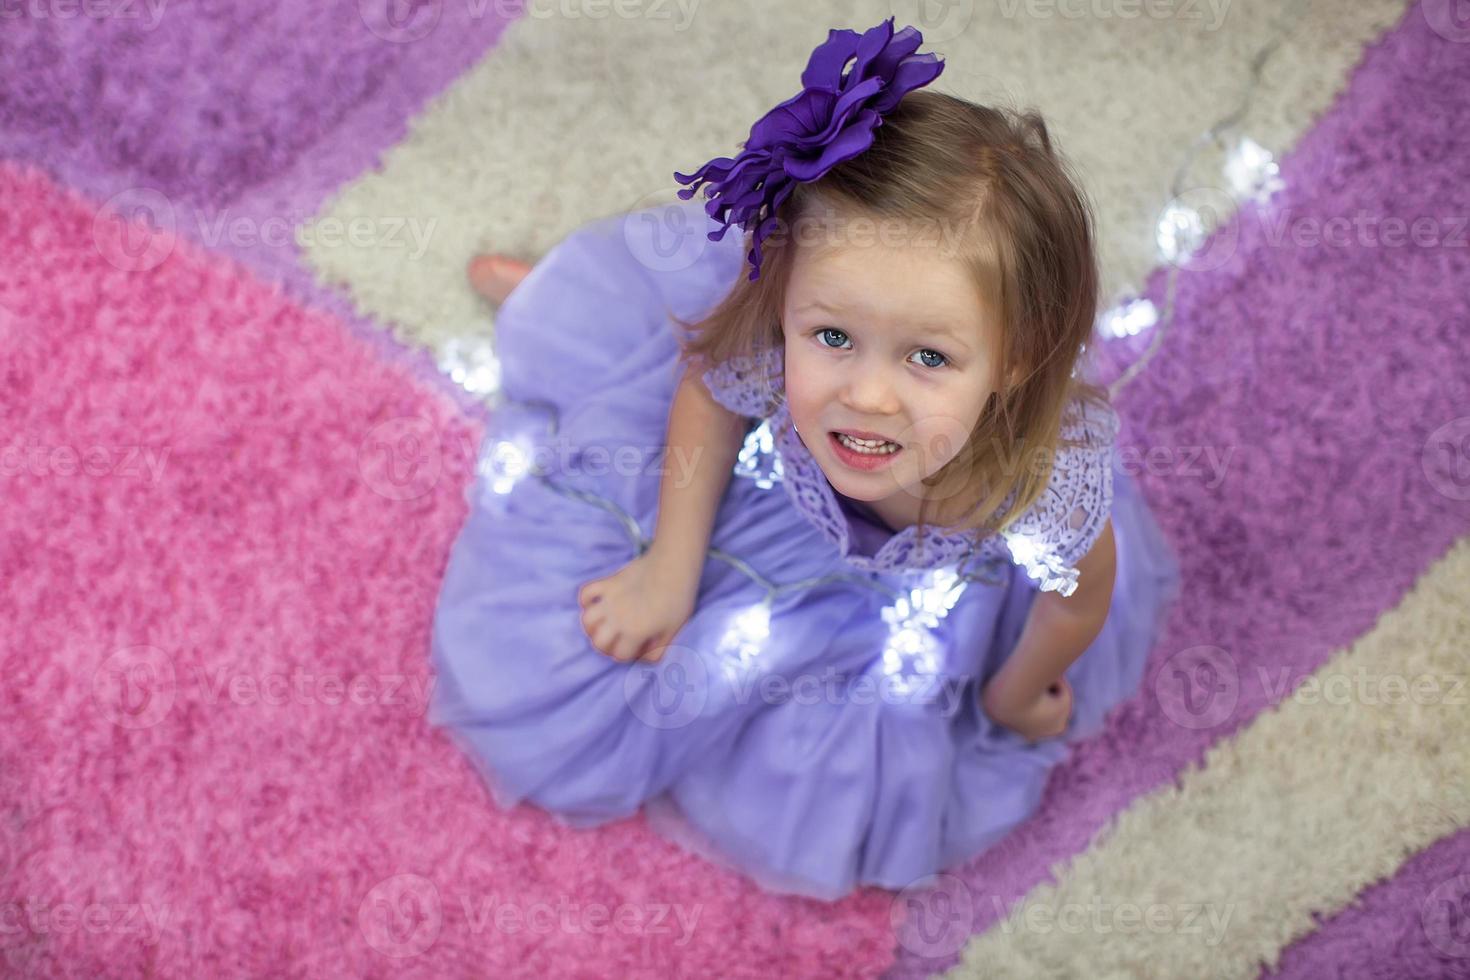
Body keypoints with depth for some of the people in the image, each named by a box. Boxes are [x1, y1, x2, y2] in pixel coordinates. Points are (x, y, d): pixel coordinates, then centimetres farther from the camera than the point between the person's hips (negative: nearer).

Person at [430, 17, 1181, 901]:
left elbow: (1081, 597, -20)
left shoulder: (1045, 487, -45)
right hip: (780, 490, 1)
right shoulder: (767, 342, -39)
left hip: (945, 574, 0)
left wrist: (1015, 694, -1)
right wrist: (670, 571, -7)